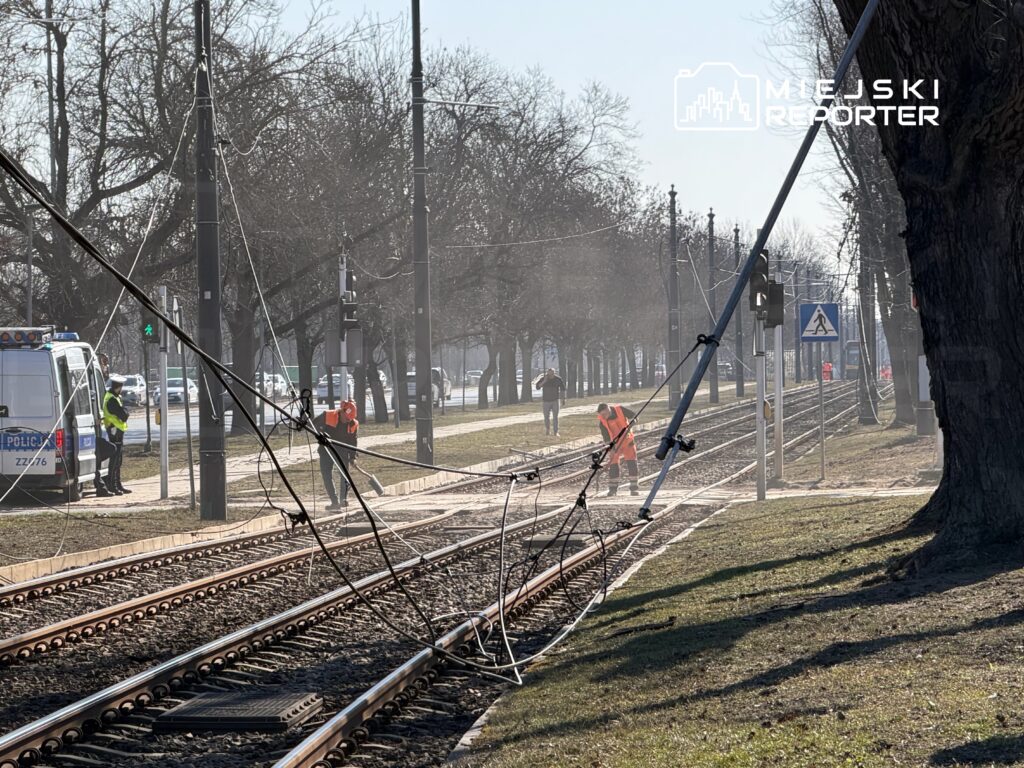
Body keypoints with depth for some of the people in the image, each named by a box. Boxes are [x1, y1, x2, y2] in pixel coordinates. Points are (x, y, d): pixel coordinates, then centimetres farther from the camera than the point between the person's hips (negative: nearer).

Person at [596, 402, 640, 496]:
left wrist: (629, 427, -20)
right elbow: (606, 436, -18)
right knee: (613, 465, -3)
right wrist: (611, 449, -26)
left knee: (632, 463, -5)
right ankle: (612, 489, 8)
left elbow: (633, 416, -4)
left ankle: (634, 488, 0)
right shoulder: (602, 420, -18)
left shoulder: (620, 409, -17)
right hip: (615, 443, 0)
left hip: (627, 441, 0)